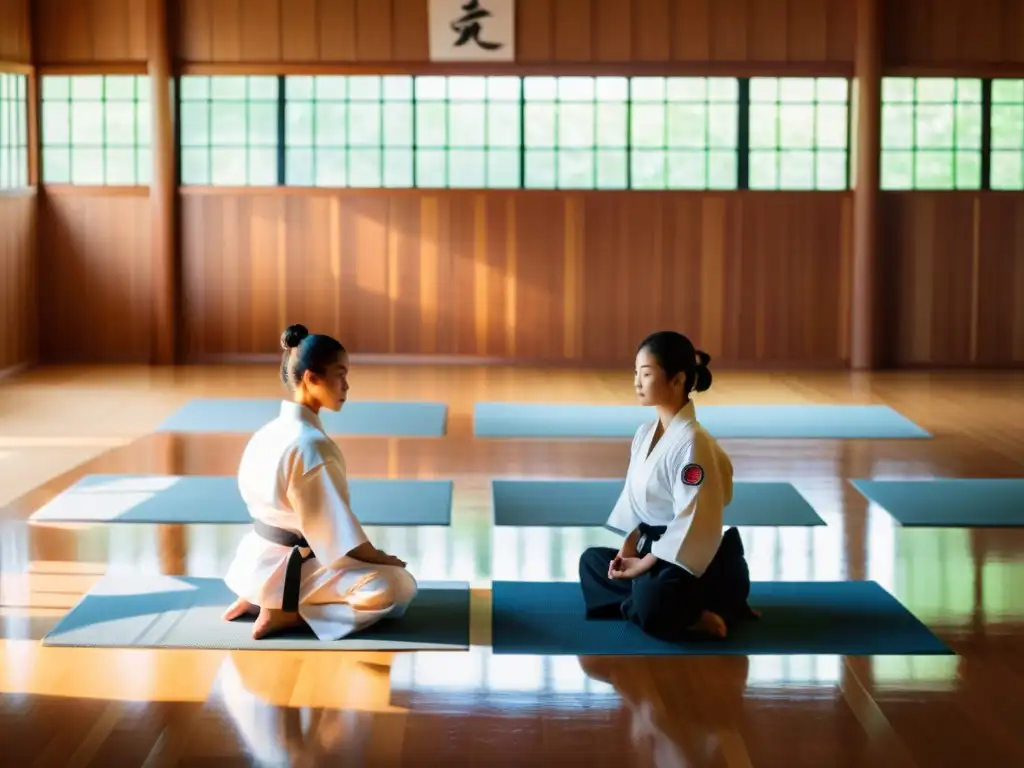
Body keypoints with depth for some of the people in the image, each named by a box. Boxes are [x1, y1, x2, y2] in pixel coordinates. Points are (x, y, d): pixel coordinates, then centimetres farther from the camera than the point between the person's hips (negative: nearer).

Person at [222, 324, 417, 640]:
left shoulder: (267, 434, 4)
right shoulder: (312, 445, -23)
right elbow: (334, 524, -21)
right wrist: (378, 558, -4)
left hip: (259, 559, 9)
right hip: (285, 569, -9)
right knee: (399, 585, -15)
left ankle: (264, 597, 12)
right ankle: (285, 614, -9)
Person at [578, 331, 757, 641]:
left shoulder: (693, 443, -20)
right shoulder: (645, 434, 8)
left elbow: (693, 523, -24)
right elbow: (635, 499, 14)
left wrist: (643, 564, -20)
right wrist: (628, 548, -1)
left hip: (701, 561, -11)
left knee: (653, 604, -37)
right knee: (592, 561, 9)